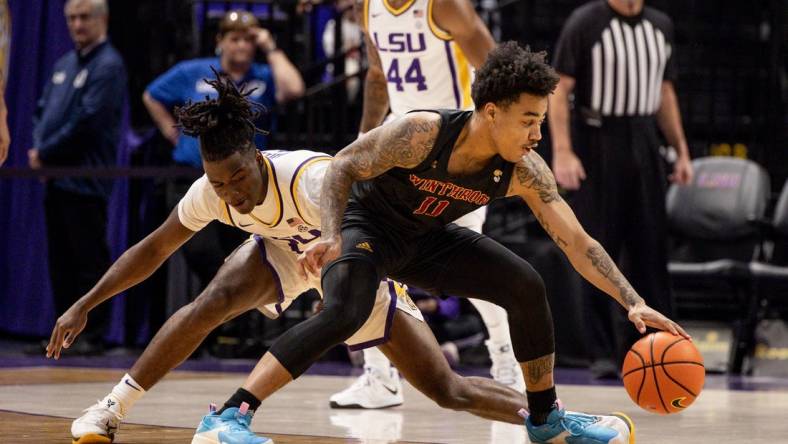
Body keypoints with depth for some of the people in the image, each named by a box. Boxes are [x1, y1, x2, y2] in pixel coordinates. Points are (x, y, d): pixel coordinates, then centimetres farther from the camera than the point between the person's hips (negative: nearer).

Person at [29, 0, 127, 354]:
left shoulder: (108, 66, -8)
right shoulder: (64, 65, 18)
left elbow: (86, 122, -16)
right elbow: (44, 110, 20)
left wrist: (45, 153, -10)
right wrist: (38, 147, 1)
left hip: (84, 181, -8)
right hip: (55, 178, 8)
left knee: (89, 260, -5)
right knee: (60, 261, 10)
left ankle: (93, 335, -3)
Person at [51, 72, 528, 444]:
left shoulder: (310, 180, -40)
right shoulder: (209, 193, -24)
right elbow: (154, 250, -9)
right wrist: (84, 306, -11)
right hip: (284, 250, 3)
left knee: (449, 391, -10)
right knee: (211, 303, -29)